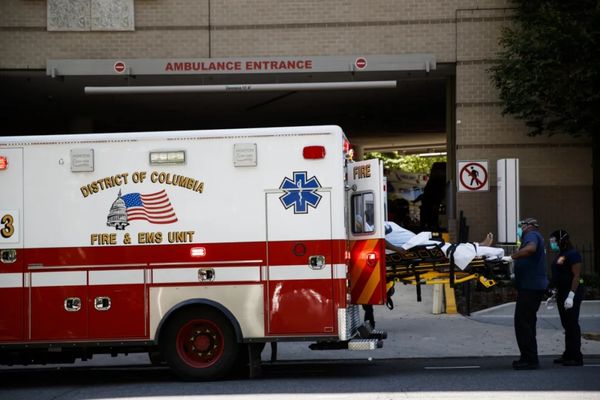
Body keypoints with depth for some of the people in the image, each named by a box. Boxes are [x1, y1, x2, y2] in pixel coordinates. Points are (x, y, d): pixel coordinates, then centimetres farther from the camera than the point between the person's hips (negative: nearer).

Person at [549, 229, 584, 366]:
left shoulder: (572, 254, -13)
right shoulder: (559, 256, 16)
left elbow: (577, 276, -18)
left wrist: (571, 295, -24)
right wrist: (555, 293, 19)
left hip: (571, 293, -9)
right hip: (561, 293, 9)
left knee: (572, 324, -7)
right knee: (566, 325, 12)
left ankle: (576, 357, -5)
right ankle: (568, 355, 18)